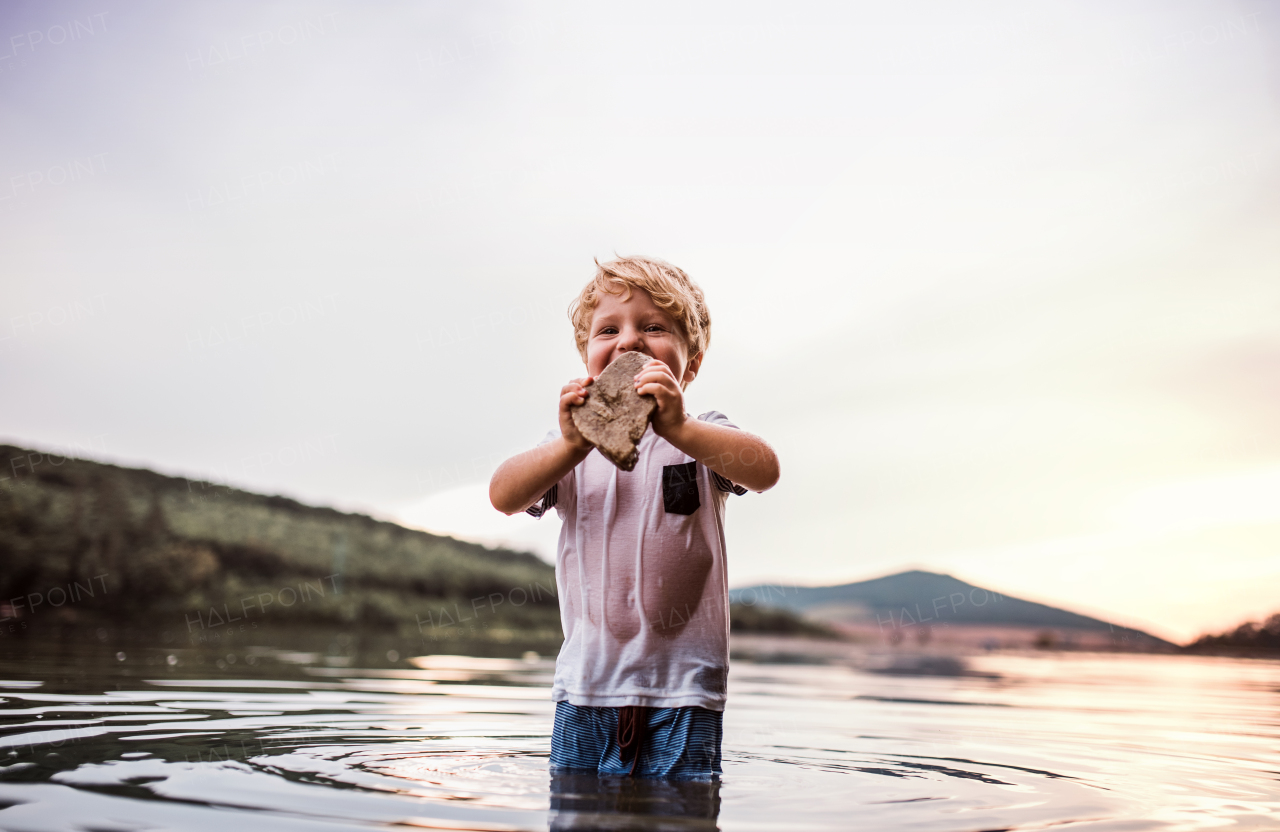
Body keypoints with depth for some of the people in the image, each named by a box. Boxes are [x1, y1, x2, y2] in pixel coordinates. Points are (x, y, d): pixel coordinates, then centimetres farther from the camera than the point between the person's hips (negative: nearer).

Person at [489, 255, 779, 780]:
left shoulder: (700, 437, 1)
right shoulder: (571, 445, 7)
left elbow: (764, 470, -19)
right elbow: (503, 496, -8)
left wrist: (677, 428, -34)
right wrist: (571, 446, -25)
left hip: (683, 683, -2)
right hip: (587, 683, 3)